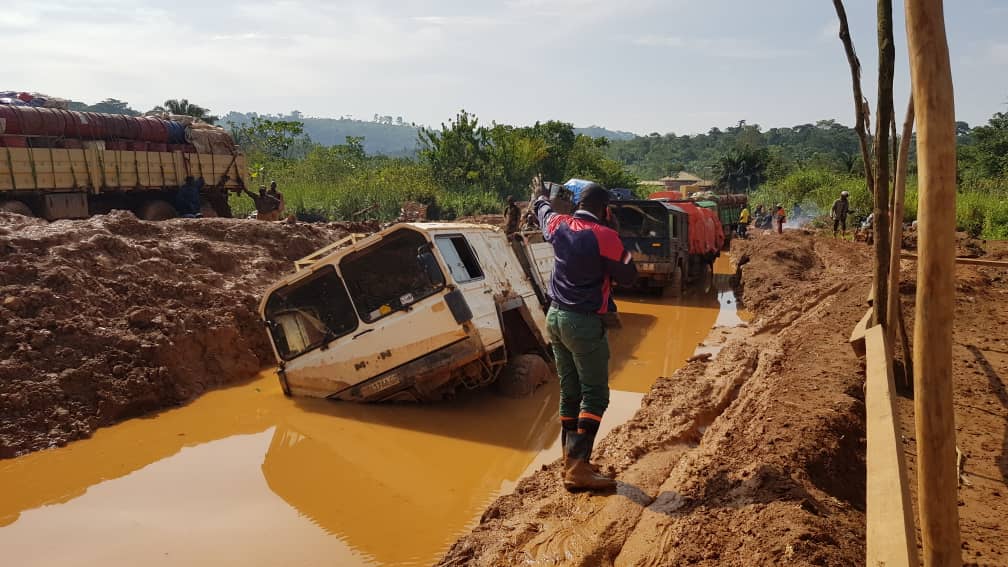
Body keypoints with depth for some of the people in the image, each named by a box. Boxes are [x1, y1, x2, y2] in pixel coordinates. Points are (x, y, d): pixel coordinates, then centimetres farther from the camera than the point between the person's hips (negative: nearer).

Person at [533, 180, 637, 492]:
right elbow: (628, 276, -5)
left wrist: (540, 195, 50)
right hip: (584, 322, -7)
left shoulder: (559, 225, 5)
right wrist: (623, 252, 13)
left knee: (570, 392, 14)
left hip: (555, 316, 8)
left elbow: (543, 211, 28)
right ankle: (577, 467, -7)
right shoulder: (604, 236, -14)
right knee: (595, 395, -3)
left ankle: (570, 460, 20)